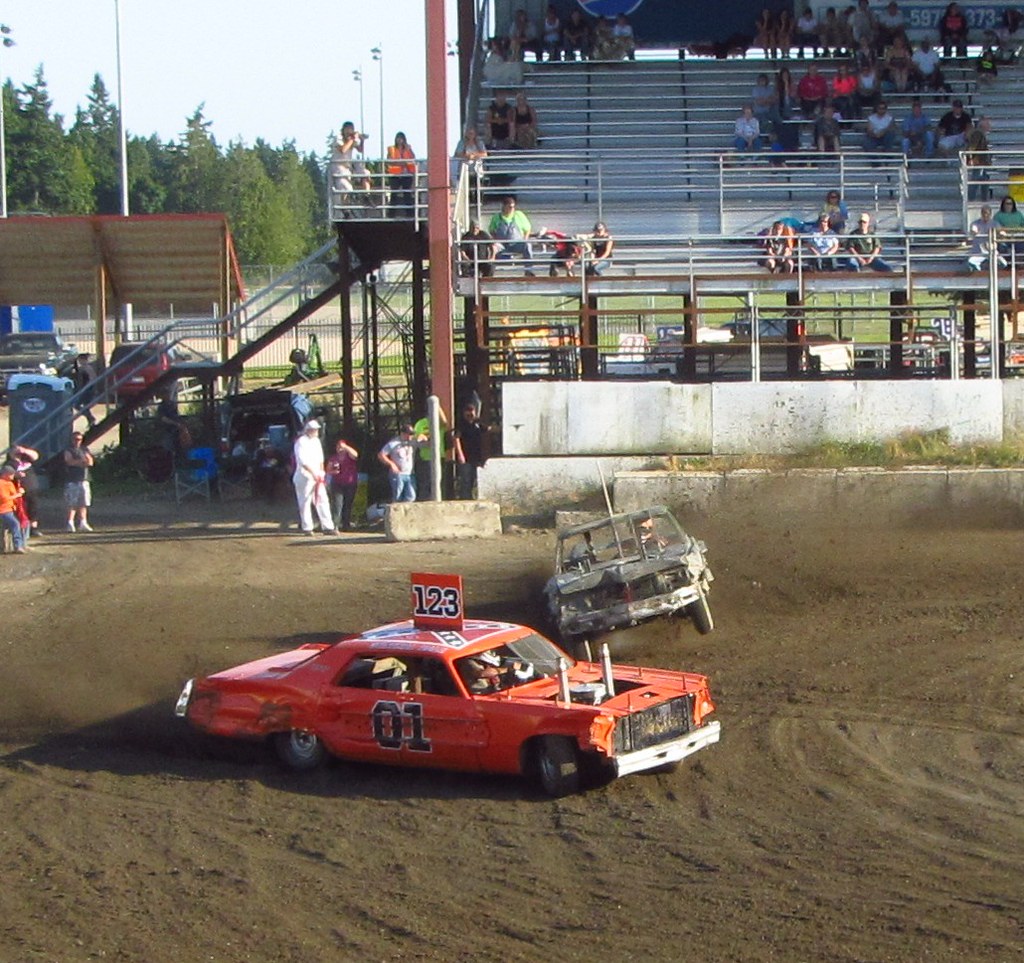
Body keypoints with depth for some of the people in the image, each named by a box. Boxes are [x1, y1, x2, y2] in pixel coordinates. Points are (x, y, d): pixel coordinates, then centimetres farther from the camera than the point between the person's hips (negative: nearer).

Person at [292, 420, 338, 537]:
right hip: (304, 477, -7)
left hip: (317, 476, 7)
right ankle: (307, 528, 5)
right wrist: (313, 473, -26)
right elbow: (302, 461, -20)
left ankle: (327, 527, -2)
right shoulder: (301, 442, -11)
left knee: (323, 500, 0)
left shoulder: (316, 441, 14)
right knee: (305, 503, -1)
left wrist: (321, 473, 9)